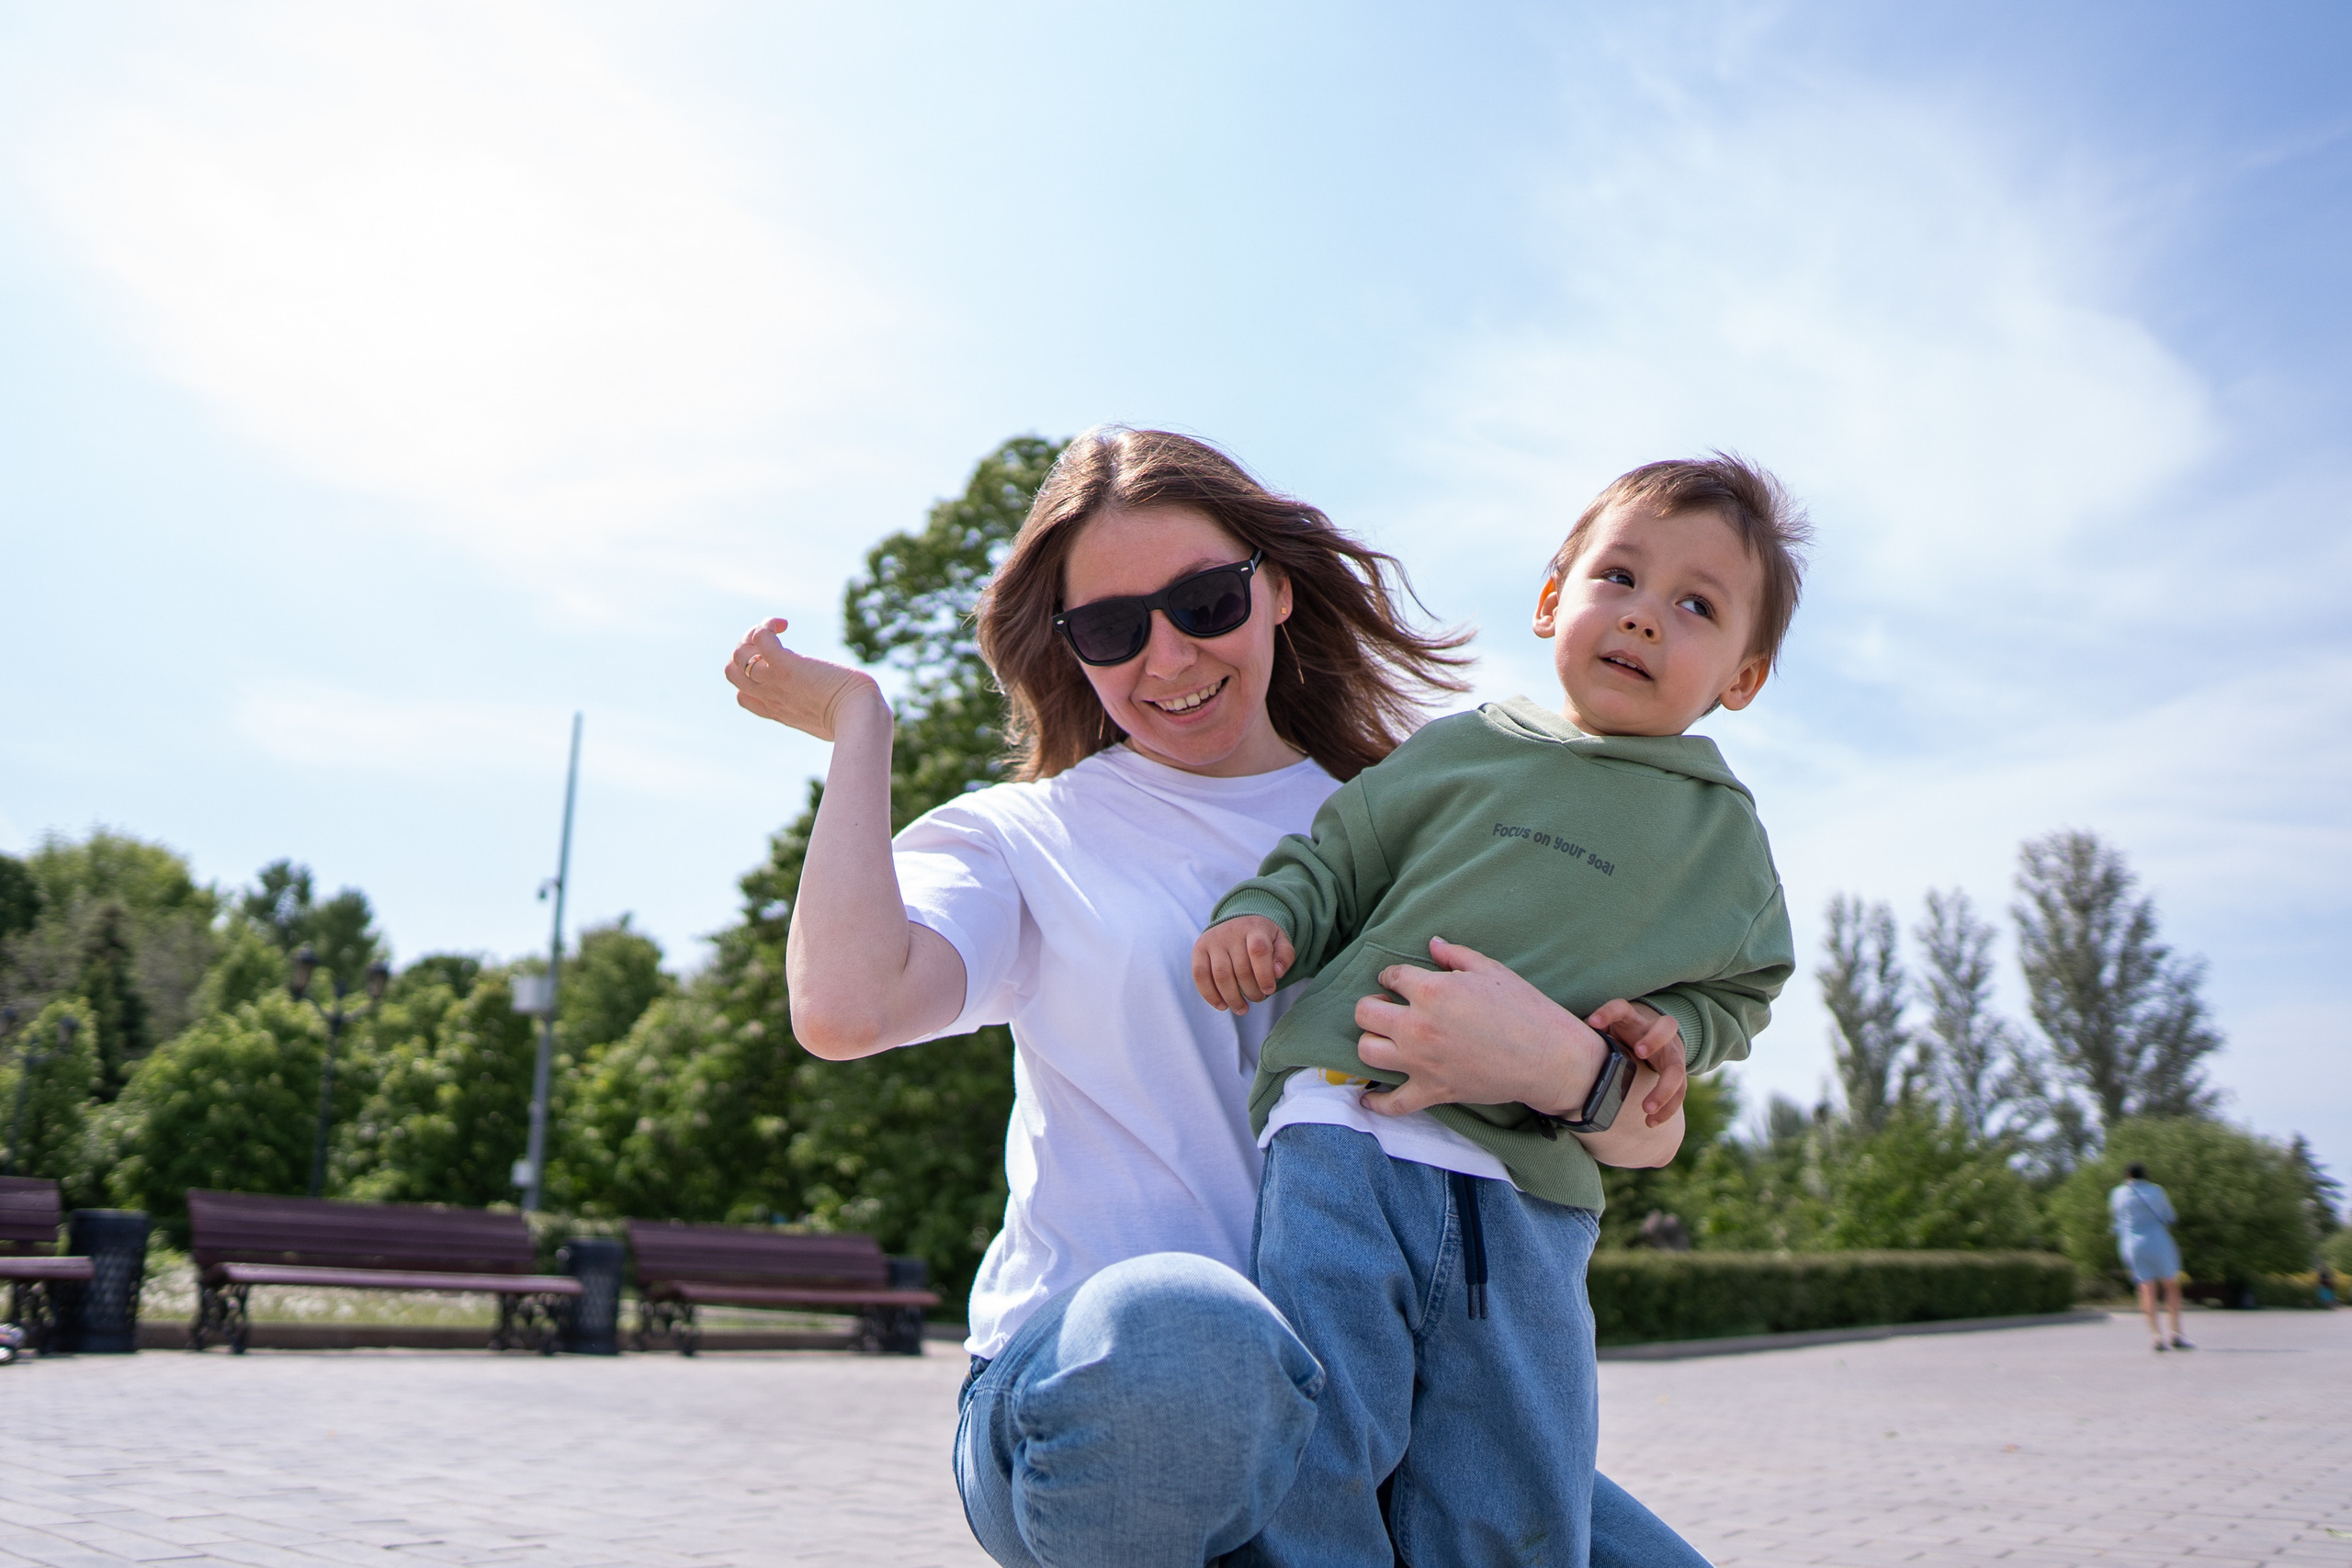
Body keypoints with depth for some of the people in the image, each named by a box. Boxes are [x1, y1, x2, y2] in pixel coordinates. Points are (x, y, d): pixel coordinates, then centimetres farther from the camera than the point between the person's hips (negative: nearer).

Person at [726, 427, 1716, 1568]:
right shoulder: (1024, 837, 7)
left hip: (1338, 1391, 3)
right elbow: (843, 1010, -15)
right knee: (1178, 1326, -36)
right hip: (1077, 1382, -3)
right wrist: (858, 718, -1)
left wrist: (1551, 1058, -18)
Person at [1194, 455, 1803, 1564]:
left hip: (1531, 1195, 2)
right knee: (1314, 1454, -12)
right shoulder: (1462, 751, 11)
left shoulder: (1723, 835, 16)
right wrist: (1263, 911, -4)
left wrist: (1669, 1027, 3)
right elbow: (1337, 853, 16)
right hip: (1348, 1137, -1)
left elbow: (1741, 984, 24)